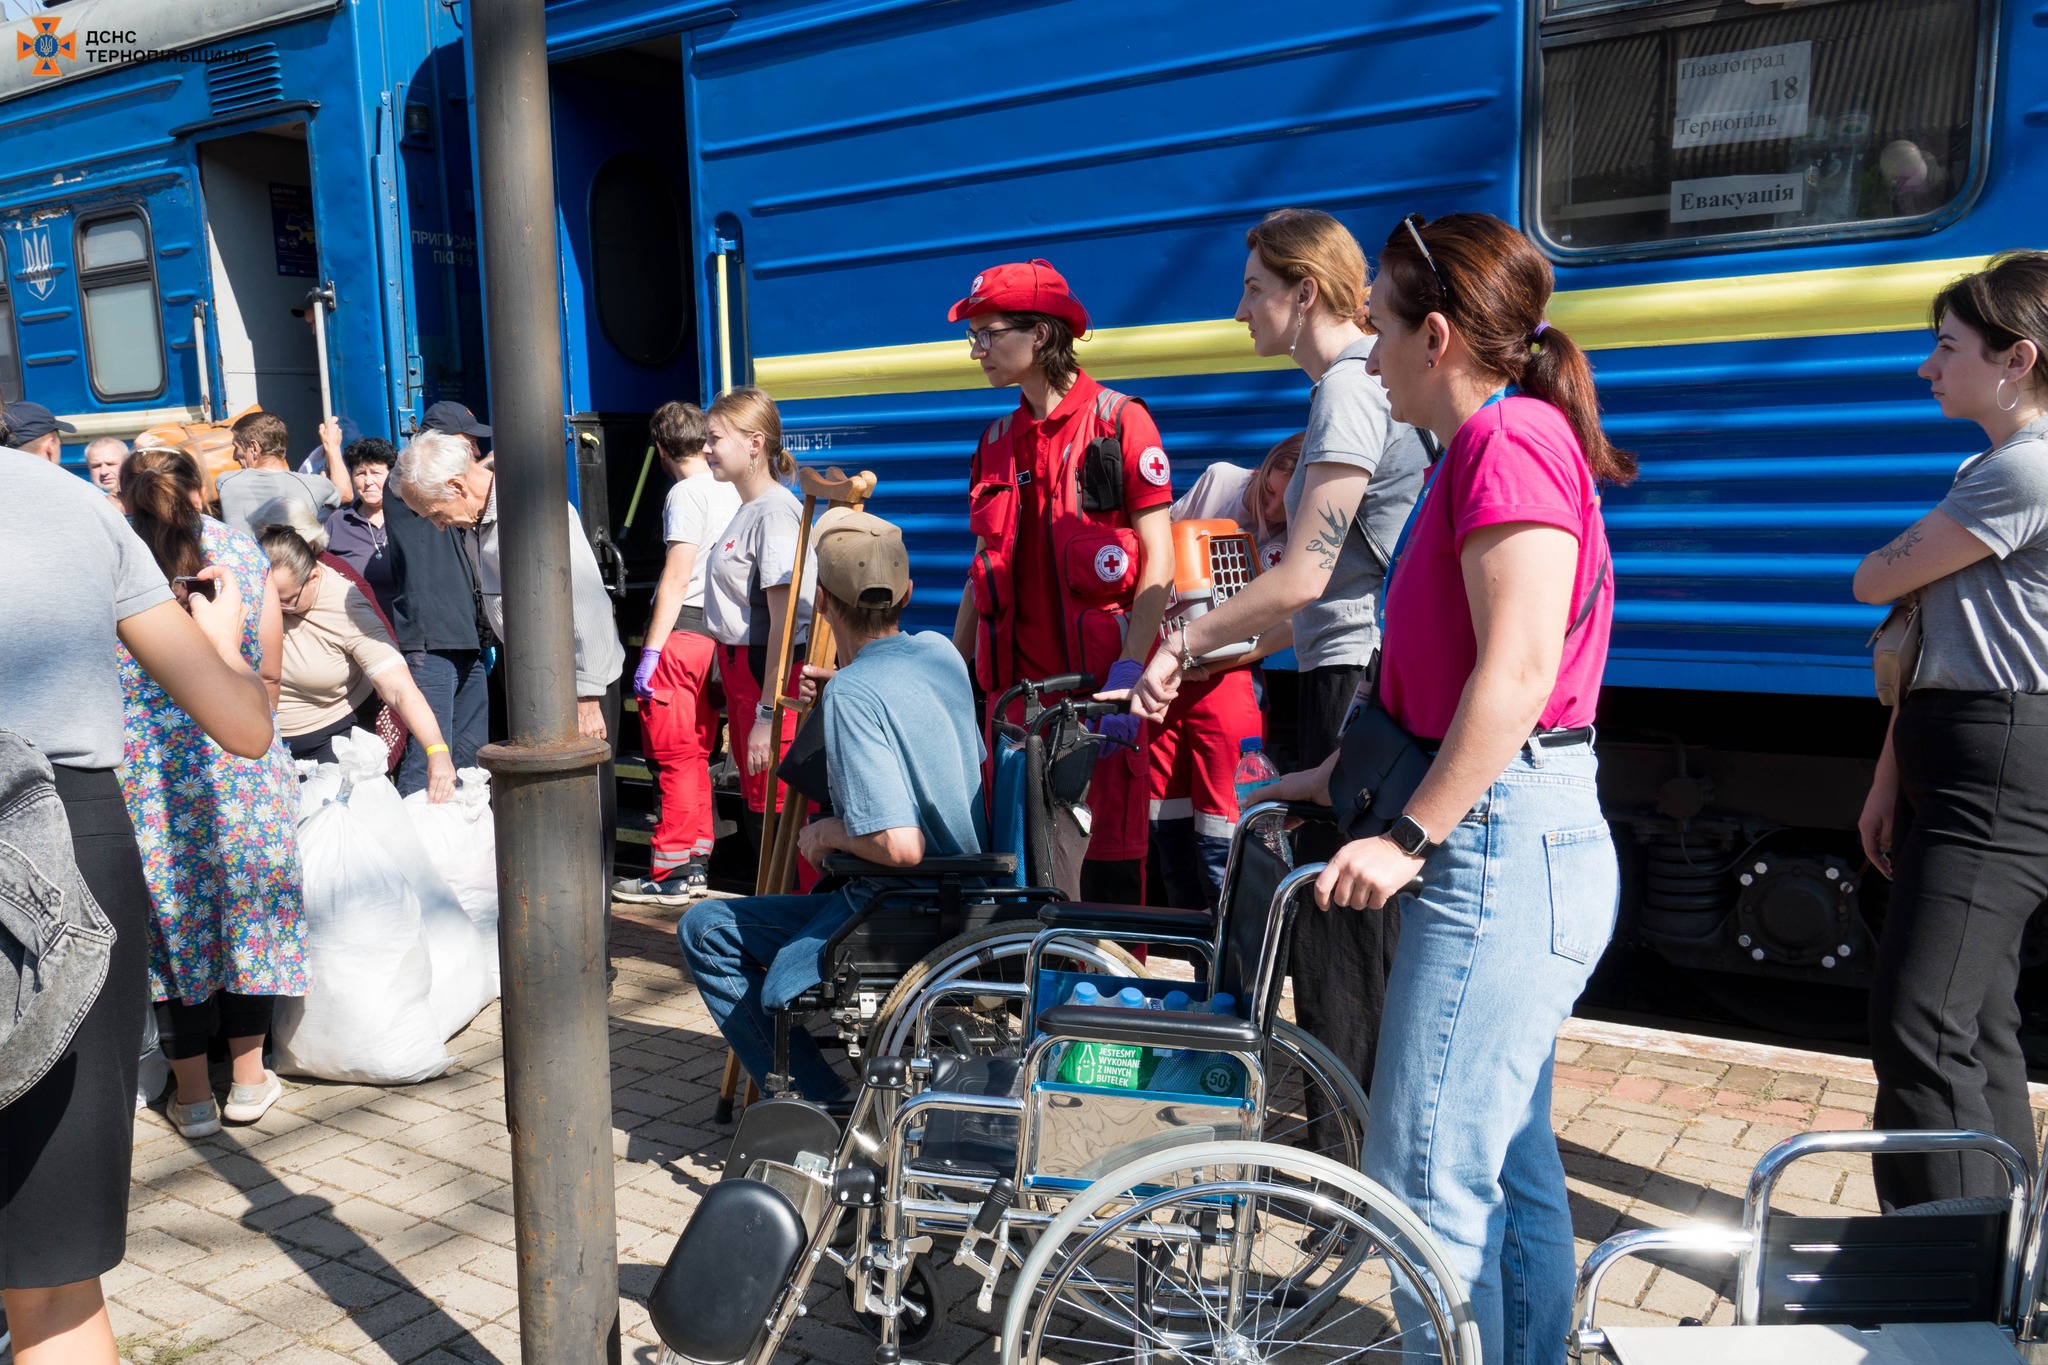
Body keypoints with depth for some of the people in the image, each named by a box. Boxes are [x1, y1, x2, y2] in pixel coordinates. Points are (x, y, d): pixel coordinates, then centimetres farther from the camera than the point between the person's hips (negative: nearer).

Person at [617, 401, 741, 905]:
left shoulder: (687, 494, -9)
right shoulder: (729, 492, 14)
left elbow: (676, 578, -14)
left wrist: (650, 652, -13)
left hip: (680, 634, -8)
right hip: (713, 633, 8)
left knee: (674, 756, -3)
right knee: (695, 755, 14)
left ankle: (670, 874, 3)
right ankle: (695, 862, 20)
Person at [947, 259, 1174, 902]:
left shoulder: (1119, 421, -2)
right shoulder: (998, 441, 15)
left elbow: (1159, 558, -7)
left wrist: (1129, 669, -17)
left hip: (1100, 683, -5)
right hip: (1016, 684, 6)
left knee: (1109, 860, -3)